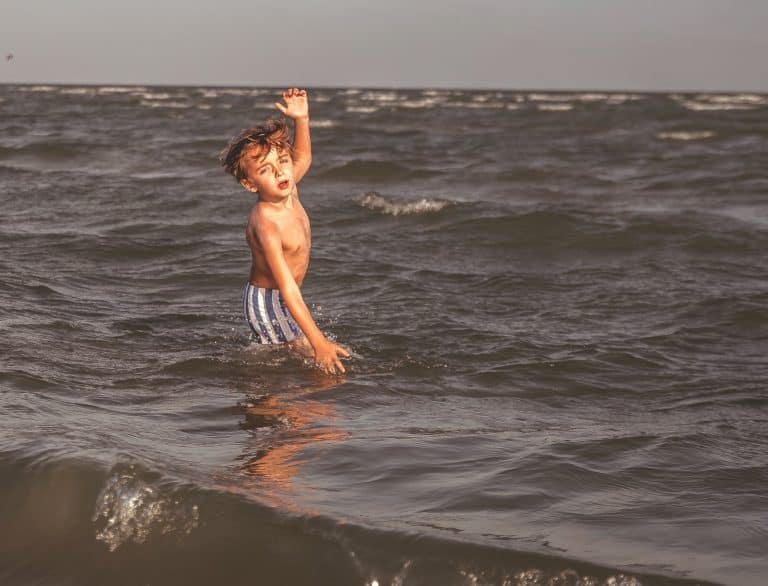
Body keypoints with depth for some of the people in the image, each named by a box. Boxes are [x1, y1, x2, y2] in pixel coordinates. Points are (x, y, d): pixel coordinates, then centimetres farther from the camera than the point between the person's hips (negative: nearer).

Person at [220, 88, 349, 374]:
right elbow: (288, 290, -36)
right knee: (326, 364, -13)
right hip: (269, 304, -9)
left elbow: (303, 159, 18)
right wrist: (318, 343, -39)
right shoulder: (266, 224, -32)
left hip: (270, 299, 9)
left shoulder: (287, 191, -7)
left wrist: (301, 119, 2)